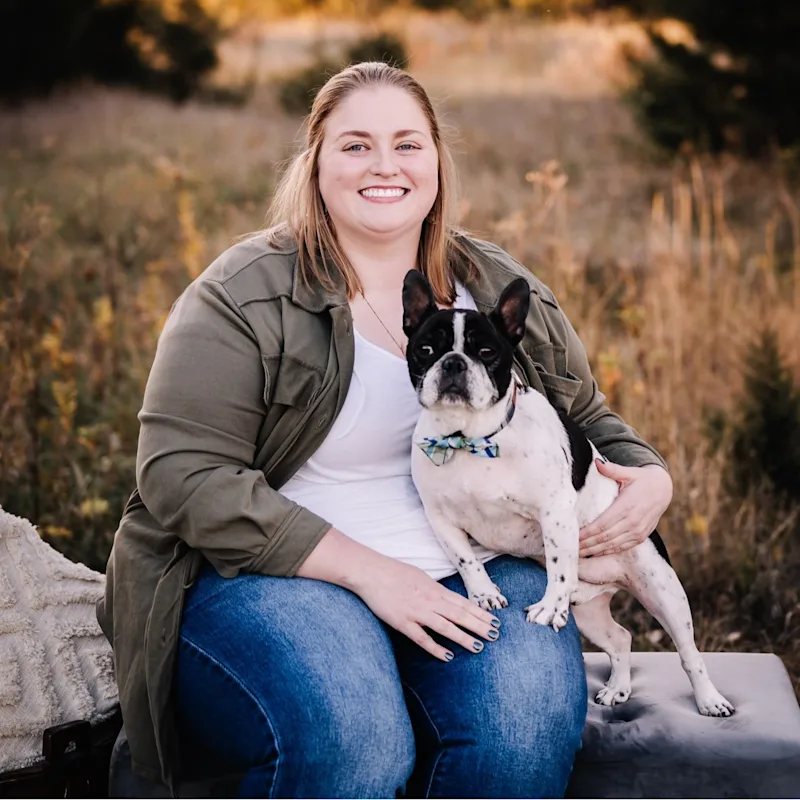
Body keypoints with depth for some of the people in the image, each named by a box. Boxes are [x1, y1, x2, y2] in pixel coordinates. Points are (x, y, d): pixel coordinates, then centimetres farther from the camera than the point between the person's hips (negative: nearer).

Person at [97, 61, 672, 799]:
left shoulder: (506, 291, 11)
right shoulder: (245, 295, -4)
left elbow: (588, 420, 24)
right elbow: (185, 474, -12)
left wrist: (649, 477, -2)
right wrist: (366, 571, -18)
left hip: (475, 575, 4)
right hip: (277, 574, -3)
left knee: (530, 730, -27)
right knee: (348, 738, -34)